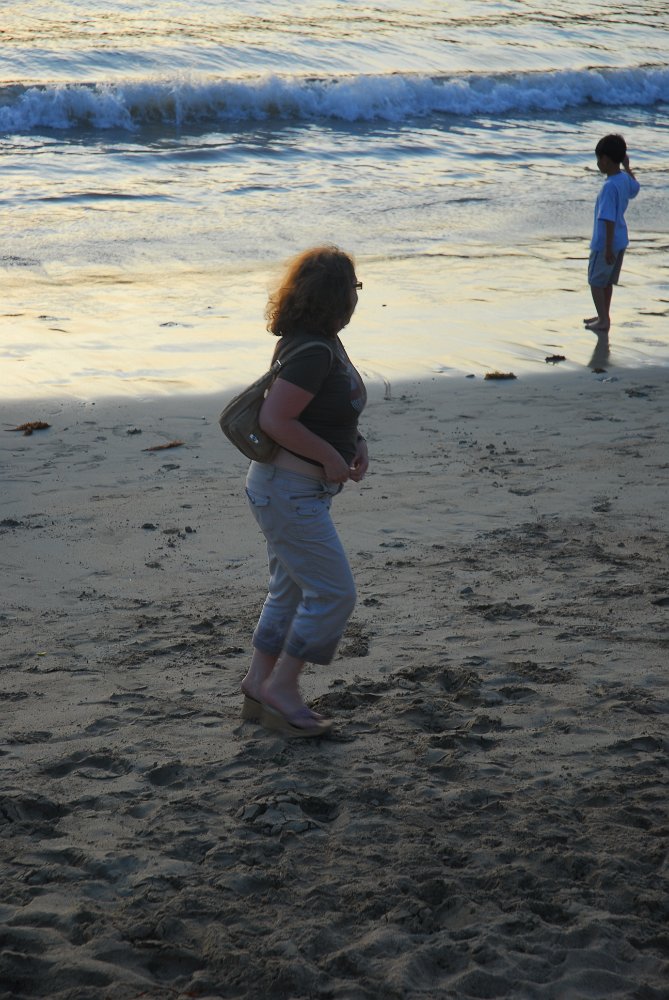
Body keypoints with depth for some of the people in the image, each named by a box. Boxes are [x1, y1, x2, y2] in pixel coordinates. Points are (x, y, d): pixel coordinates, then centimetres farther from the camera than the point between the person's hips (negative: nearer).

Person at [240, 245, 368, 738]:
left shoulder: (324, 343, 9)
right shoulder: (312, 351, -23)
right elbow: (275, 419, -28)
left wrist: (356, 441, 7)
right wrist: (332, 458, -19)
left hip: (294, 488, 11)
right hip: (289, 489, -11)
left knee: (292, 590, 18)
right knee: (334, 593, -5)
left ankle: (259, 685, 26)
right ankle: (280, 688, 3)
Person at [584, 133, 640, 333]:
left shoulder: (609, 187, -25)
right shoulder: (625, 178, 0)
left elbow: (609, 220, -26)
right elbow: (635, 189, 26)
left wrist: (608, 248, -24)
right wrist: (627, 166, 35)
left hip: (605, 243, -8)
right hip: (620, 241, 8)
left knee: (595, 281, 6)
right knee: (607, 281, 20)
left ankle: (603, 321, 9)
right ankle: (603, 316, 31)